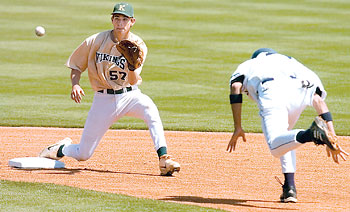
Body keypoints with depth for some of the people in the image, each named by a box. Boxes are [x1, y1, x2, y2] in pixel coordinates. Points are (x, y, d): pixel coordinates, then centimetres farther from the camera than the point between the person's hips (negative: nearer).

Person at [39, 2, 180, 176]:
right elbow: (76, 66, 5)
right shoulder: (96, 41, -7)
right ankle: (61, 148, 36)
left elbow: (133, 81, -18)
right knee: (83, 154, 0)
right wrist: (75, 84, -15)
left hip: (130, 95, 0)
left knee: (149, 108, -37)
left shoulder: (138, 45, -8)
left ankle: (164, 160, -39)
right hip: (104, 99, 0)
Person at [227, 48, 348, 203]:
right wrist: (332, 137, 18)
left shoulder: (247, 66, 39)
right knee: (284, 136, 29)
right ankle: (290, 188, 14)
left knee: (276, 147, -17)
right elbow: (318, 98, 26)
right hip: (302, 90, 4)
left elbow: (235, 86, 13)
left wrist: (238, 128, 11)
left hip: (273, 91, -4)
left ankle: (313, 134, -44)